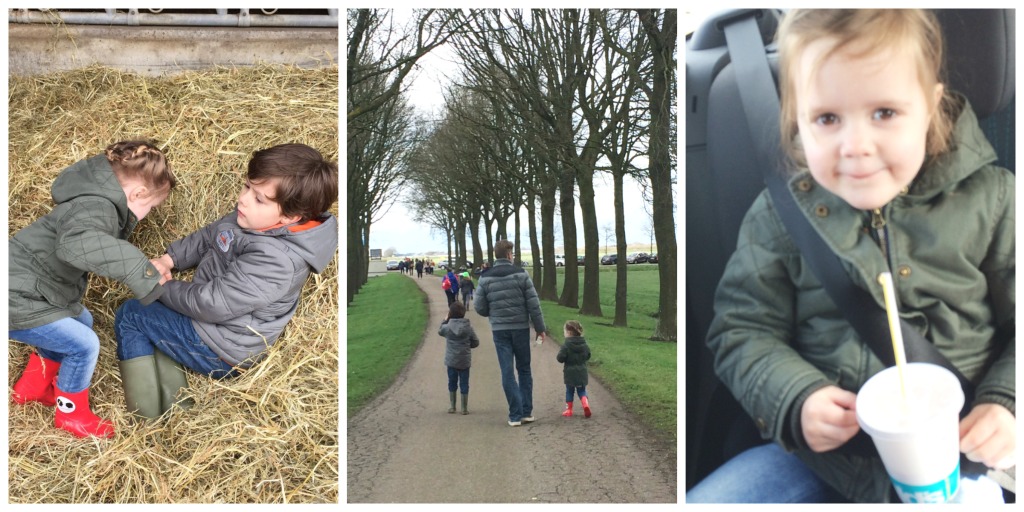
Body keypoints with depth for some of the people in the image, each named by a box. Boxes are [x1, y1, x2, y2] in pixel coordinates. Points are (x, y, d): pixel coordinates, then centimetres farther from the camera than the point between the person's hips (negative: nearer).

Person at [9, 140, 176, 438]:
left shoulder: (99, 199, 5)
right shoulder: (97, 208, -27)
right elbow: (76, 243, -49)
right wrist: (138, 268, -47)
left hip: (26, 290, 10)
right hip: (16, 302, -10)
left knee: (81, 322, 25)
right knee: (84, 345, -4)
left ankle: (32, 386, 41)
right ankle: (71, 415, 19)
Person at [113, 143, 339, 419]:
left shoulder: (275, 259, -33)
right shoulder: (253, 219, -6)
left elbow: (213, 304, -28)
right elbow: (207, 236, 14)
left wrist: (164, 288, -12)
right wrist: (169, 259, 2)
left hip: (219, 350, -9)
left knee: (129, 316, 3)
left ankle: (149, 416, 7)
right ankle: (170, 394, 7)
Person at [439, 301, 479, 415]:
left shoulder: (447, 327, -9)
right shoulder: (468, 328, -7)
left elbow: (440, 331, 14)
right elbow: (476, 342, 0)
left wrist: (445, 320, 21)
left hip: (451, 361, 0)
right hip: (465, 361, 0)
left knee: (452, 383, 14)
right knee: (464, 384, 7)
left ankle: (452, 407, 19)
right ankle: (464, 408, 11)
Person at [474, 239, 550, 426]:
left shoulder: (485, 278, -3)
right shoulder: (520, 274, -6)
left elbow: (479, 307, -1)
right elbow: (533, 303, -6)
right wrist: (540, 328, 2)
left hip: (499, 330, 0)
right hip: (521, 328, 0)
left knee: (507, 372, 4)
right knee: (524, 370, 15)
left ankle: (515, 415, 2)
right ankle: (527, 411, 16)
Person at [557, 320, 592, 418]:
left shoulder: (566, 346, -16)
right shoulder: (584, 344, 1)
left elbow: (560, 358, -18)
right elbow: (588, 356, 11)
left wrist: (558, 356, 2)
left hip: (570, 374, -4)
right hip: (582, 372, 4)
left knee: (569, 391, 11)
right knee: (582, 391, 14)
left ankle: (569, 410, 15)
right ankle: (586, 404, -10)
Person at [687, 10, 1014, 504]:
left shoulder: (990, 200, -2)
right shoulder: (778, 215, -2)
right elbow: (743, 332, 0)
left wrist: (1005, 404, -11)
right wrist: (796, 399, -15)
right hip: (822, 450, 1)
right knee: (702, 502, -10)